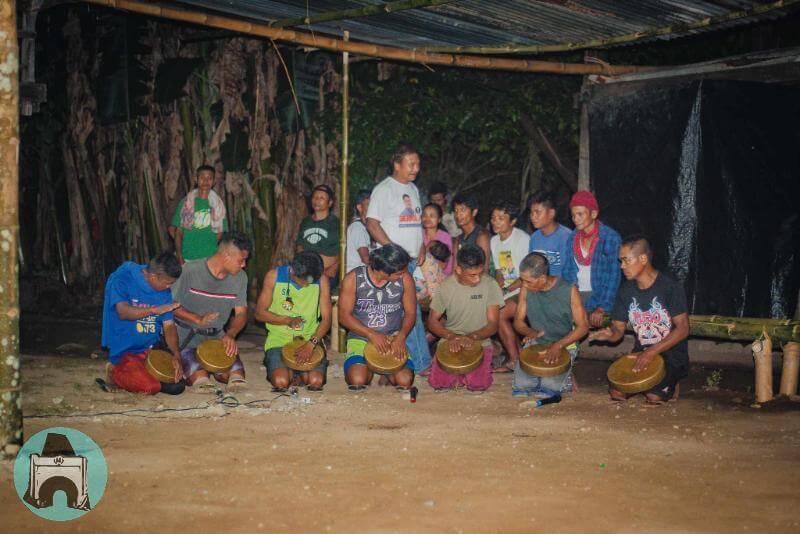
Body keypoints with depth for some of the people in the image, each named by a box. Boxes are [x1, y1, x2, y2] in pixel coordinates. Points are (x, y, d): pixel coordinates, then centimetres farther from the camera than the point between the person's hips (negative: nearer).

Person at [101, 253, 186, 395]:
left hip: (151, 349, 6)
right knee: (151, 387, -28)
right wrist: (156, 310, -29)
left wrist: (176, 355, -12)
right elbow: (123, 312, -24)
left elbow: (169, 325, 3)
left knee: (177, 385, -11)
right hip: (125, 352, -6)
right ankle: (116, 372, 1)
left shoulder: (164, 291, 5)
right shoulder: (123, 278, -11)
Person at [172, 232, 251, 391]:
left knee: (232, 372, -18)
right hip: (187, 336, -4)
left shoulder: (240, 277, 0)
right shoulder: (190, 271, -14)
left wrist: (230, 335, -18)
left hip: (217, 336, 4)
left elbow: (241, 313, 2)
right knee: (199, 377, -26)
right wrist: (198, 319, -22)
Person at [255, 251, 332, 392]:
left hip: (310, 339, 1)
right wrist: (288, 320, -16)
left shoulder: (321, 280, -5)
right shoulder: (274, 276, -7)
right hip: (279, 340, -1)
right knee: (281, 383, -25)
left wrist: (311, 343, -21)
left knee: (316, 382, -22)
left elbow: (326, 319, -5)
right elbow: (259, 313, -2)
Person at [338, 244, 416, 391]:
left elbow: (410, 313, 1)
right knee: (357, 381, -26)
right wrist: (371, 334, -19)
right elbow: (344, 316, -8)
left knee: (404, 381, -24)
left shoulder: (405, 279, -7)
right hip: (360, 337, -1)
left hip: (393, 337, 1)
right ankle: (368, 369, 11)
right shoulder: (353, 279, -12)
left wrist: (401, 336, -17)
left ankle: (387, 373, 13)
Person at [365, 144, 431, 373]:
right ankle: (422, 363, -7)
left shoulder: (413, 189, 18)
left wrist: (422, 247, 9)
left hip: (413, 259, 8)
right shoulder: (384, 189, -7)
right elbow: (372, 224, -13)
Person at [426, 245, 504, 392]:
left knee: (478, 385, -24)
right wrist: (450, 336, -19)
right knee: (437, 382, -18)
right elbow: (432, 321, 1)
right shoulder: (446, 286, -5)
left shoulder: (490, 285, -9)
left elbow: (493, 324, -7)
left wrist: (471, 337, -25)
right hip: (450, 340, 1)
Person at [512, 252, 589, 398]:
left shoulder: (569, 290, -16)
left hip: (565, 345, -3)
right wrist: (530, 332, -20)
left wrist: (558, 345, -24)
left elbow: (583, 326, -12)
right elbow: (518, 321, 3)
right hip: (535, 343, 3)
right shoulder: (526, 289, -7)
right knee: (521, 385, -18)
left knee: (549, 386, -22)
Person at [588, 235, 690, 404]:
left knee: (654, 397, -24)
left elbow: (683, 328, -17)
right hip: (641, 353, 5)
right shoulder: (626, 291, 3)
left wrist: (652, 351, -25)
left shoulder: (670, 287, -14)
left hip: (671, 355, -5)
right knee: (616, 393, -14)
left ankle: (672, 383, 9)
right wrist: (609, 334, -20)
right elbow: (618, 329, 6)